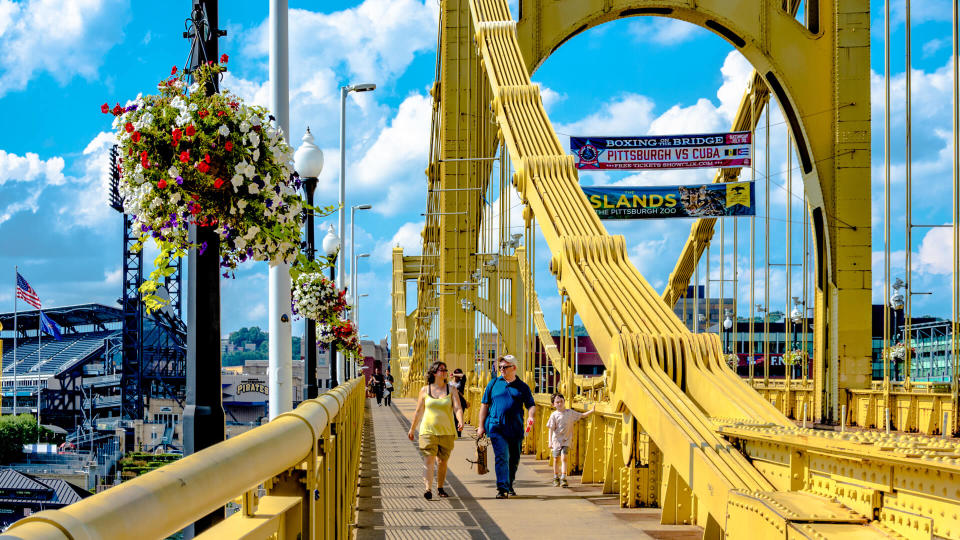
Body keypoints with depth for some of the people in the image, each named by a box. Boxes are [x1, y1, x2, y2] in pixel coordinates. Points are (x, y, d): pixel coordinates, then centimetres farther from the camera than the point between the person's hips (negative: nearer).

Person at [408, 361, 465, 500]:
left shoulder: (452, 389, 4)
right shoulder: (425, 390, 4)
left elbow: (458, 408, -6)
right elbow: (418, 411, 13)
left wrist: (460, 421, -25)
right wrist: (411, 429, 16)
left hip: (447, 431, 1)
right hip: (428, 431, -1)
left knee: (442, 461, 7)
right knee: (429, 459, -14)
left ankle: (440, 488, 22)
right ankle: (428, 489, -21)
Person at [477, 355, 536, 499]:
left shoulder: (522, 387, 9)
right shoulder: (494, 384, 9)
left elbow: (531, 405, 10)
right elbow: (484, 404, 11)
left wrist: (530, 416, -13)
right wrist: (481, 426, 5)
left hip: (515, 429, 2)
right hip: (496, 427, -2)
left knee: (514, 459, 9)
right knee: (501, 456, -15)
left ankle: (510, 486, 28)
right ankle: (502, 488, -19)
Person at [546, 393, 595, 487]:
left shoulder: (570, 412, 3)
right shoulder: (554, 415, -5)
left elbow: (582, 415, 11)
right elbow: (551, 429, -5)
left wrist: (592, 411, -1)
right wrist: (550, 442, -9)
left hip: (567, 440, 1)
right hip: (557, 439, -1)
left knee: (564, 458, -11)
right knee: (556, 459, 8)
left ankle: (563, 478, -13)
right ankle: (556, 478, 22)